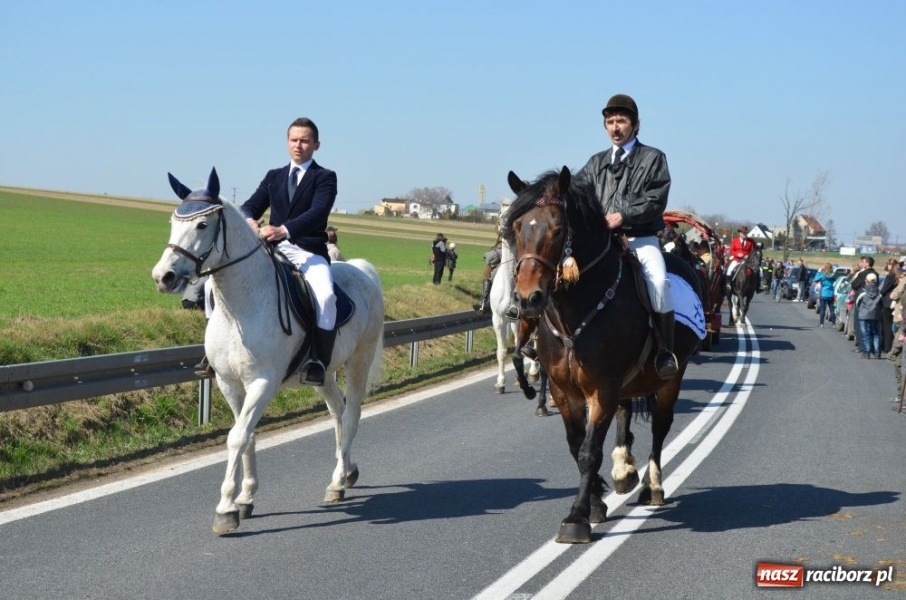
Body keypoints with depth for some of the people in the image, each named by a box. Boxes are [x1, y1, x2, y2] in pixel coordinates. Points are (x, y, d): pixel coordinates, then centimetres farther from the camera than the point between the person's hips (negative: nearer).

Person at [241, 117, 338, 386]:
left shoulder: (325, 178, 3)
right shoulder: (274, 176, 19)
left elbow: (318, 212, -14)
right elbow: (251, 205, 10)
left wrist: (284, 230, -32)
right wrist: (249, 221, -17)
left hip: (309, 251, -5)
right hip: (273, 250, 5)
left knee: (325, 295, -35)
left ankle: (318, 361, -26)